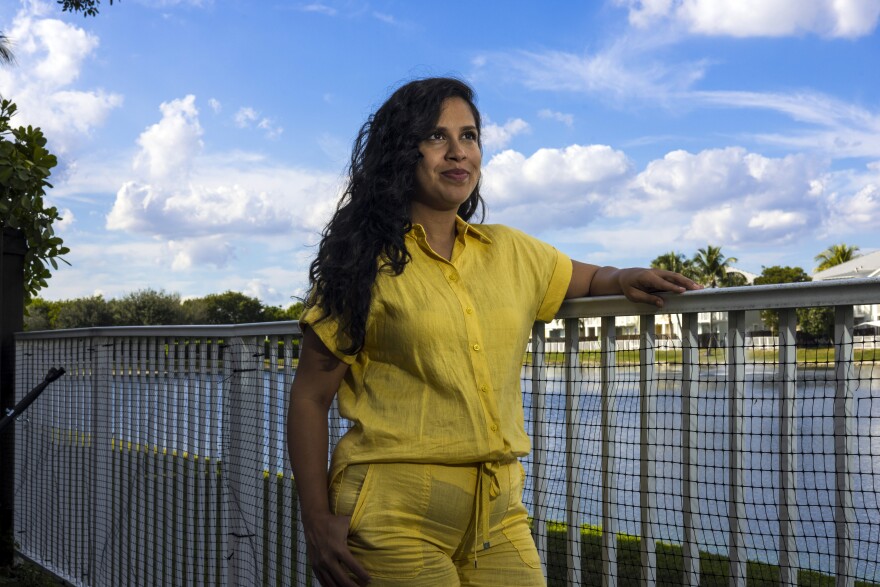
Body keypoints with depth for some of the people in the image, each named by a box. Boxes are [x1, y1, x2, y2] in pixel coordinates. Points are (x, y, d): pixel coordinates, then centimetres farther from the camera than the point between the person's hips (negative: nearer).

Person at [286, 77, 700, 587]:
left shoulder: (511, 252, 11)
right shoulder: (366, 265, -2)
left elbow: (589, 278, 28)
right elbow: (310, 397, -2)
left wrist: (624, 279, 3)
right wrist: (317, 522, -8)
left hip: (500, 515, 5)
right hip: (396, 516, -4)